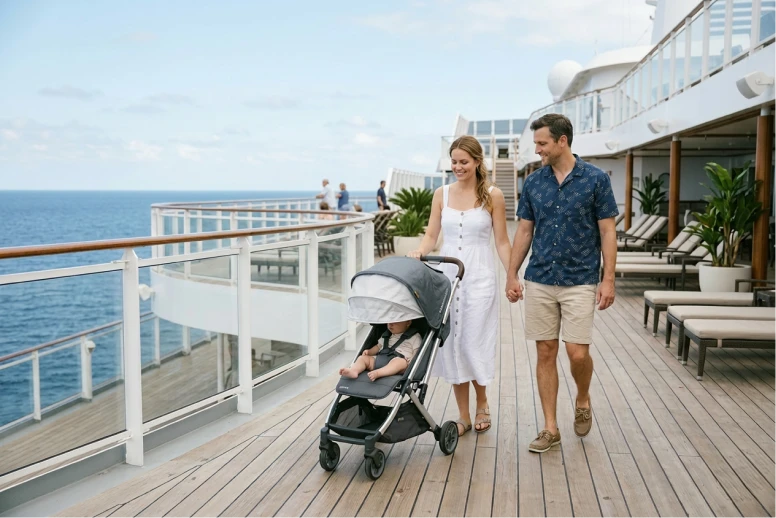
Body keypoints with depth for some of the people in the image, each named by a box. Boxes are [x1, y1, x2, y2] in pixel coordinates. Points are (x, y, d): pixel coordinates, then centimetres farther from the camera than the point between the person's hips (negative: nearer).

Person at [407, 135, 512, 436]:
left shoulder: (492, 196, -1)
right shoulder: (442, 194, 6)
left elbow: (501, 241, 1)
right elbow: (431, 235, 6)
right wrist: (419, 252, -15)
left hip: (479, 276, -3)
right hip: (447, 273, 3)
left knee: (475, 343, -2)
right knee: (451, 344, 4)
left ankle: (482, 403, 26)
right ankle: (464, 416, 16)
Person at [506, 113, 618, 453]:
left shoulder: (596, 179, -4)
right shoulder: (533, 182, 5)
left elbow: (607, 232, -3)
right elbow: (524, 231, 10)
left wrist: (608, 279, -10)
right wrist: (511, 275, 5)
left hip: (580, 282, -3)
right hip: (539, 281, 3)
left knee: (578, 353, -6)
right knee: (545, 353, 5)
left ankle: (582, 400, 26)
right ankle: (550, 428, 14)